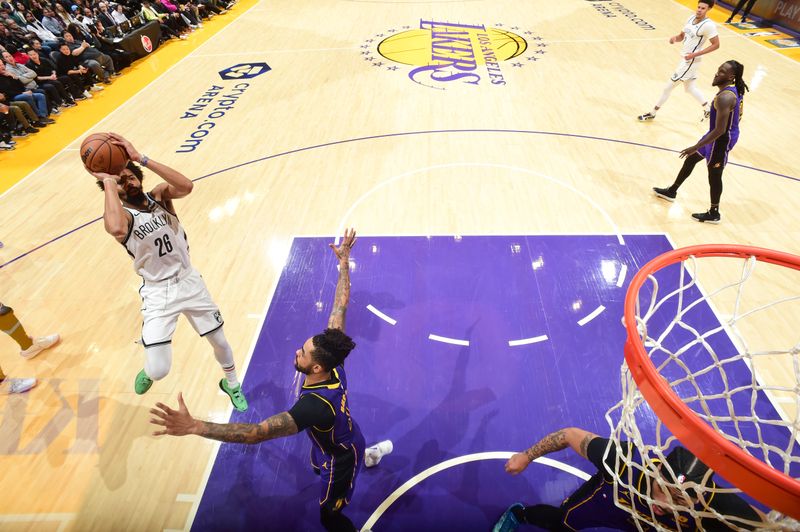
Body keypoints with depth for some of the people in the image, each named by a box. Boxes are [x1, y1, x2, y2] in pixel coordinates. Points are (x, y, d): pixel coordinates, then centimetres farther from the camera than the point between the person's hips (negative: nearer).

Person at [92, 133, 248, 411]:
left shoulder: (159, 194, -3)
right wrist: (108, 181, -27)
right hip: (157, 293, -2)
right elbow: (116, 229, -39)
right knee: (158, 372, -5)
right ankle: (147, 371, 35)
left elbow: (187, 186, -26)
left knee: (220, 341, 15)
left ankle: (231, 384, 44)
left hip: (189, 281, 3)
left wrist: (141, 159, -28)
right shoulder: (120, 215, -12)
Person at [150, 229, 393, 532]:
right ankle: (369, 452, 61)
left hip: (340, 459, -7)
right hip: (343, 438, 7)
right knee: (318, 467, 39)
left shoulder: (314, 406, -47)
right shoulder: (335, 364, -29)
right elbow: (341, 304, -25)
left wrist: (193, 426, -58)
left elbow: (255, 433, -53)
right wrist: (343, 261, -19)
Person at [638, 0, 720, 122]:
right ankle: (708, 110, 36)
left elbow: (716, 44, -16)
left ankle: (652, 113, 8)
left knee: (668, 86, -3)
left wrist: (694, 55, -22)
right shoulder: (691, 18, 4)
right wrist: (675, 38, -9)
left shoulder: (708, 25, -19)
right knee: (690, 87, 21)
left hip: (690, 61, -9)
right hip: (685, 58, 9)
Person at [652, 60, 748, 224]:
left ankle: (714, 214, 20)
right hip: (726, 135, 10)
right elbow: (738, 114, 15)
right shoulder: (735, 90, 3)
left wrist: (696, 147, -28)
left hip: (721, 139, -10)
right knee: (691, 159, 23)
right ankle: (671, 191, 40)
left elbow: (719, 130, -31)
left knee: (714, 175, 4)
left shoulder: (725, 97, -29)